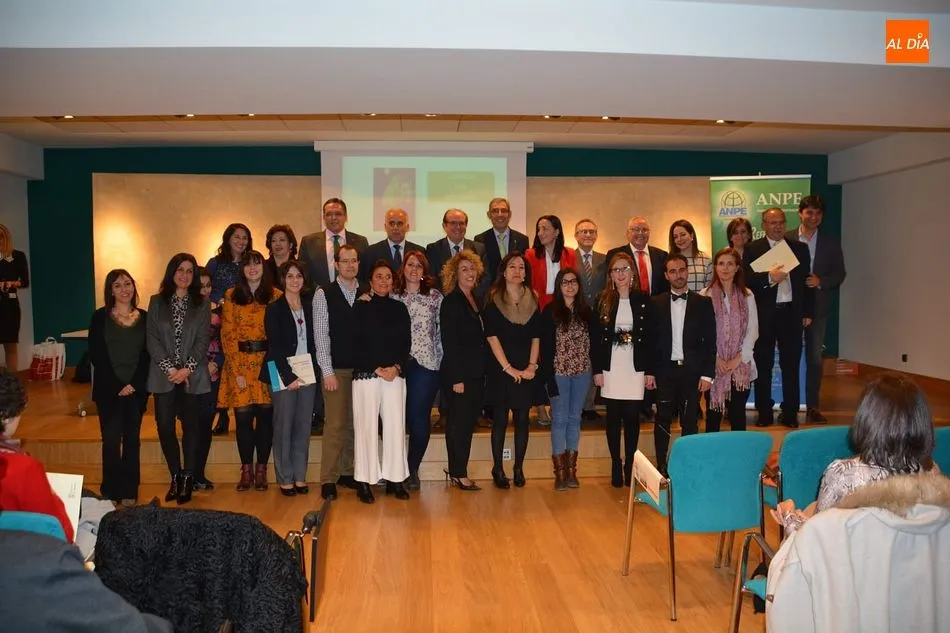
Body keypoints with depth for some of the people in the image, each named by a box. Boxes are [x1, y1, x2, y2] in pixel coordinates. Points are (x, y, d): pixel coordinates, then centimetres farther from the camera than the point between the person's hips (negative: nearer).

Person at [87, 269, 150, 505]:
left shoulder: (144, 317, 6)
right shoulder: (100, 317, 1)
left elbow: (147, 355, 3)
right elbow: (96, 355, -3)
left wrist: (134, 384, -9)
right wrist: (117, 385, -11)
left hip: (136, 389, 2)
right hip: (108, 390, -2)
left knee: (132, 440, 5)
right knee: (111, 440, -4)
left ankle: (129, 491, 13)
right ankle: (112, 491, 7)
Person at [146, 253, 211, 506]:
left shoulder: (202, 304, 7)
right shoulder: (157, 302, 9)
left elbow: (203, 340, 0)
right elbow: (152, 339, 2)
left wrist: (187, 369, -12)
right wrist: (170, 368, -9)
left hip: (193, 376, -1)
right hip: (164, 376, 1)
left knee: (191, 426, -2)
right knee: (165, 426, -1)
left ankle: (188, 478, 8)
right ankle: (175, 477, 14)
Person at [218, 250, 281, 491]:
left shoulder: (276, 296, 5)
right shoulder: (231, 297, 6)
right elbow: (228, 335, 2)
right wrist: (237, 370, -6)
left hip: (267, 364, 0)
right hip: (239, 363, 0)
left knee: (265, 415, 2)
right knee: (243, 417, 1)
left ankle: (261, 469, 13)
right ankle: (246, 469, 13)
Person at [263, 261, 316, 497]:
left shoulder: (309, 306, 11)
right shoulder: (274, 309, -1)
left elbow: (313, 342, 12)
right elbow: (274, 346, -7)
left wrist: (313, 372, 1)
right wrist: (289, 377, -12)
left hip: (307, 375, 4)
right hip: (283, 376, -4)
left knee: (303, 427, 6)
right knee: (284, 427, -1)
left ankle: (300, 477, 15)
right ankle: (285, 479, 9)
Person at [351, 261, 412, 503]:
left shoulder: (399, 308, 13)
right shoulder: (361, 307, 3)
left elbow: (406, 342, 9)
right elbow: (356, 344, -3)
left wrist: (396, 367, -7)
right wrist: (378, 369, -10)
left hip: (395, 374, 3)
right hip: (366, 374, -3)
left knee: (396, 426, 0)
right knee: (366, 427, -3)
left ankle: (395, 479, 10)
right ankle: (364, 481, 5)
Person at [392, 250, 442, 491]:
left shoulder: (435, 297, 6)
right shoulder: (393, 297, 10)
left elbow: (442, 331, 4)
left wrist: (442, 361, -2)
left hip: (426, 363, -1)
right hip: (398, 363, 1)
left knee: (419, 417, -3)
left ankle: (412, 470, 13)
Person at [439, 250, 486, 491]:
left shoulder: (476, 301, 12)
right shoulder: (451, 302, -9)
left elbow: (481, 338, 13)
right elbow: (448, 343, -13)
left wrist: (482, 372, 7)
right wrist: (456, 378, -16)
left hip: (476, 374, 7)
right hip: (458, 374, -7)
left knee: (468, 423, 12)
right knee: (458, 424, 1)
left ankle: (458, 471, 22)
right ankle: (458, 474, 11)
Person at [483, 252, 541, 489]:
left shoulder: (532, 300, 7)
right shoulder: (494, 300, -2)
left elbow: (536, 337, 6)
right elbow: (492, 337, -8)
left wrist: (532, 366, -6)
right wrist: (508, 368, -13)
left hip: (526, 371, 3)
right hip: (500, 370, -3)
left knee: (522, 419, 6)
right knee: (500, 419, 3)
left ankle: (519, 468, 17)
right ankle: (498, 469, 13)